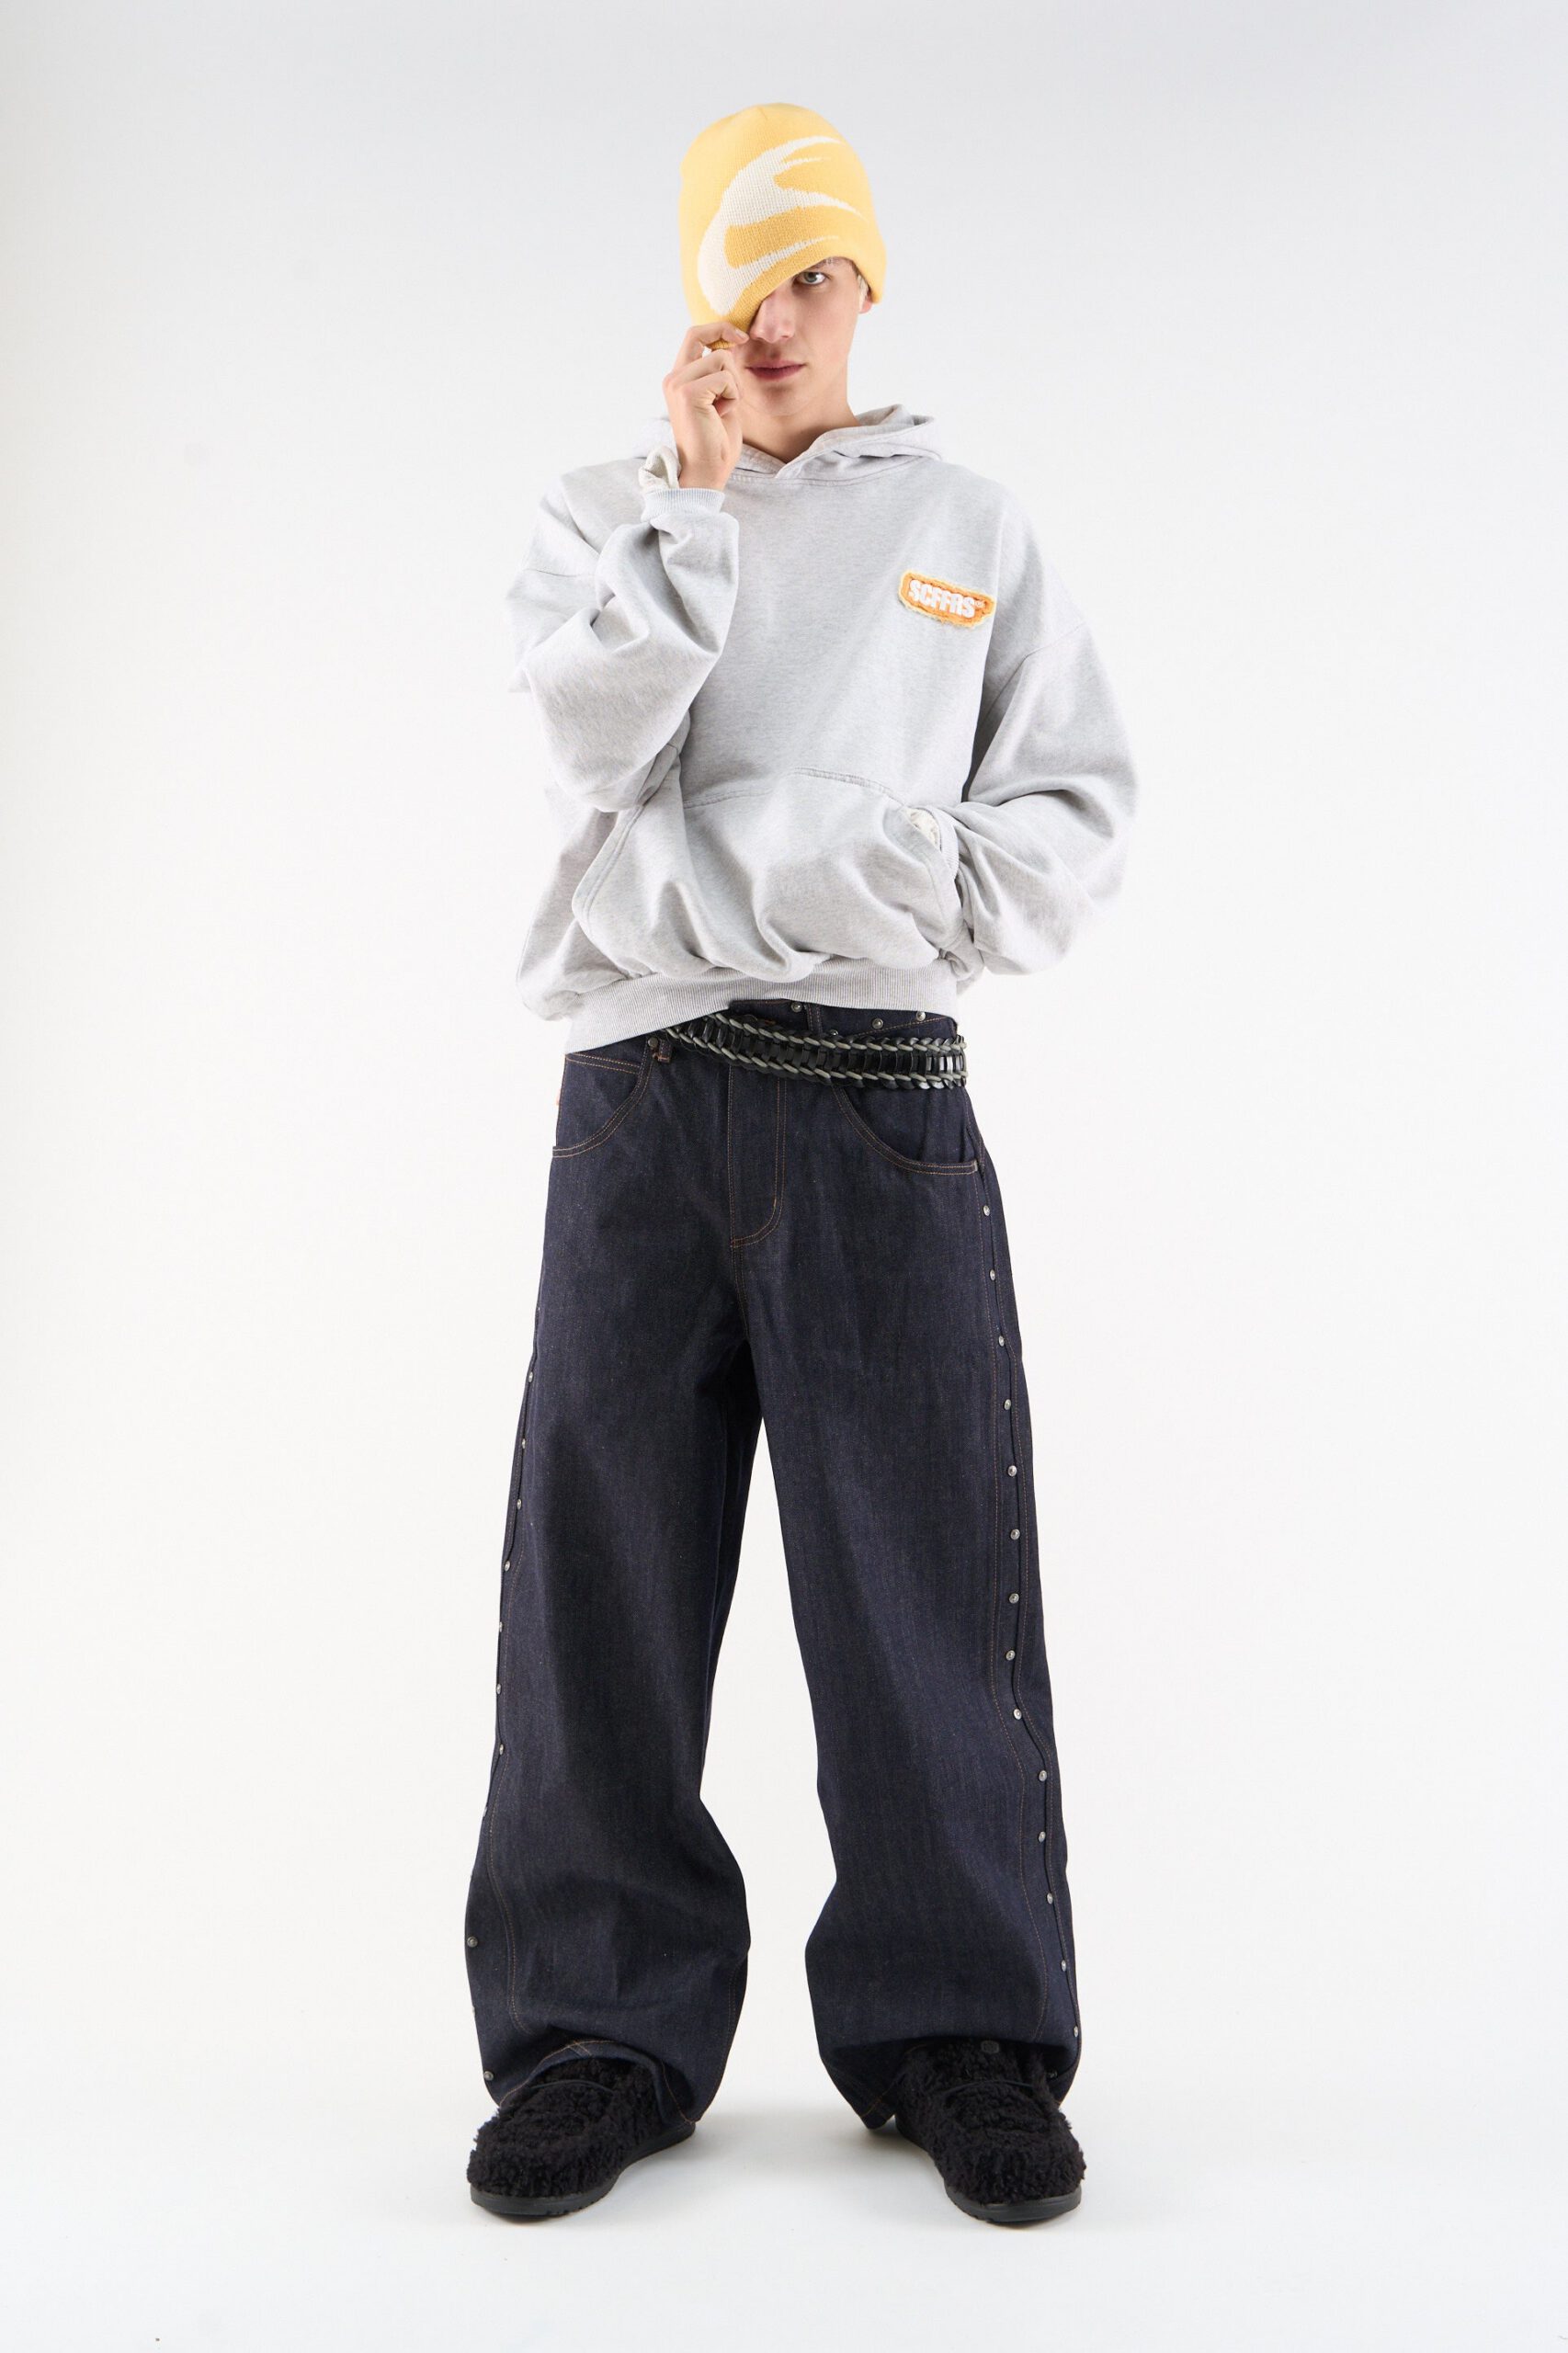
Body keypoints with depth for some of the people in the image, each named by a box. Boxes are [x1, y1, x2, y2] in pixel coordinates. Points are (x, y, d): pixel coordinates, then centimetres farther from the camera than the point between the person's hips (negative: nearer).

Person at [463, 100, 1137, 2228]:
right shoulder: (603, 517, 15)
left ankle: (958, 2025, 16)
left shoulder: (972, 531, 14)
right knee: (606, 1566, 3)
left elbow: (1081, 823, 7)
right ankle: (609, 2024, 18)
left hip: (881, 1097, -1)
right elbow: (595, 749, -4)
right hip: (641, 1084, 1)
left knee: (926, 1573, 1)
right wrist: (698, 498, -2)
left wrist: (891, 874, -9)